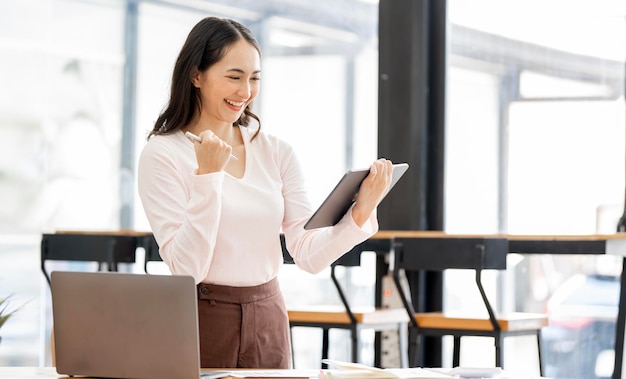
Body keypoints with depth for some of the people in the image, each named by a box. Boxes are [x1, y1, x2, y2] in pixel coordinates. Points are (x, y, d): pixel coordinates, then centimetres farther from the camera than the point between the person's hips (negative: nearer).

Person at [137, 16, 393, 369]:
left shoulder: (277, 152, 3)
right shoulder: (162, 154, -9)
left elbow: (309, 254, -2)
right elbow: (187, 269, -16)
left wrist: (359, 214, -19)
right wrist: (208, 176, -22)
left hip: (269, 325, 4)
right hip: (200, 326, -4)